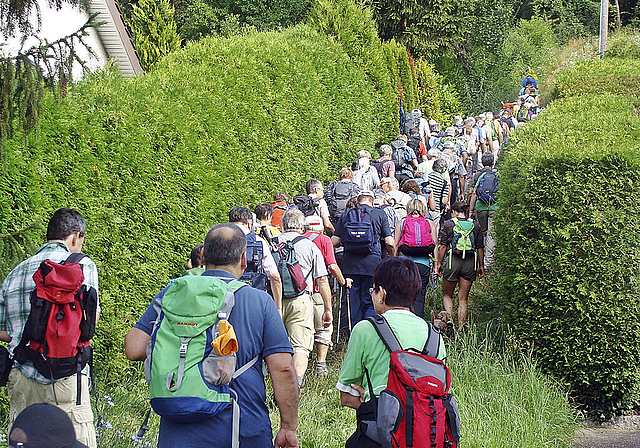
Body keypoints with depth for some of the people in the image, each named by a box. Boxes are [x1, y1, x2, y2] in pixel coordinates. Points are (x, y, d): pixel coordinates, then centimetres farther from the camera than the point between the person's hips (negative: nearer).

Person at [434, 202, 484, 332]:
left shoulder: (448, 224, 2)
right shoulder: (475, 225, 8)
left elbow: (442, 246, -1)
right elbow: (480, 248, 8)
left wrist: (439, 263, 5)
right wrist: (481, 266, 14)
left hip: (452, 261, -2)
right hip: (470, 263, 2)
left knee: (447, 295, 13)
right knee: (463, 298, 6)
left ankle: (449, 317, -11)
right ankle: (460, 329, 4)